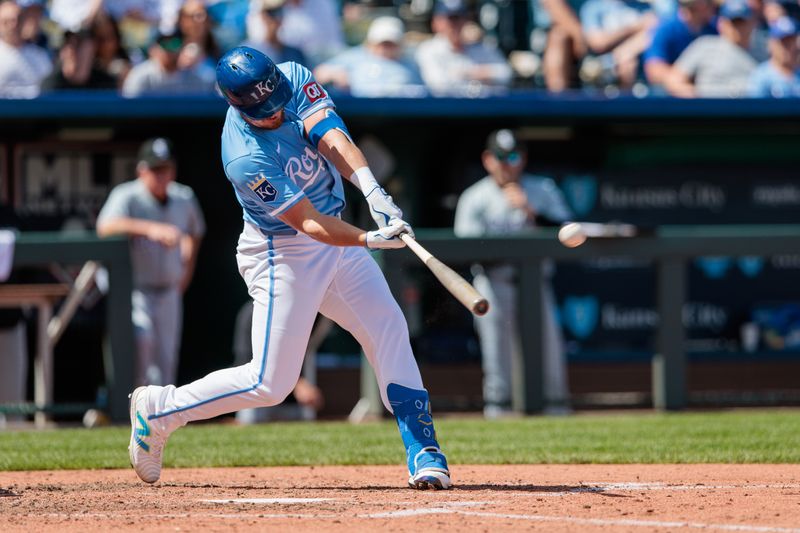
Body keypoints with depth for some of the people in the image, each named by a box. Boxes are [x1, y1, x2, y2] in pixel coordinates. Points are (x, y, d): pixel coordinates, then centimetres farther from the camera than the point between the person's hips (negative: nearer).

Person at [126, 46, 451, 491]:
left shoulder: (294, 78, -12)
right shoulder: (245, 158, -29)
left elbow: (331, 138, -26)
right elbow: (308, 223, -29)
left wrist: (371, 188, -42)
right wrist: (368, 239, -42)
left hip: (337, 239, 7)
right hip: (283, 254, -7)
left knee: (389, 329, -2)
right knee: (270, 383, -5)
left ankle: (423, 452, 0)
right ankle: (158, 410, 12)